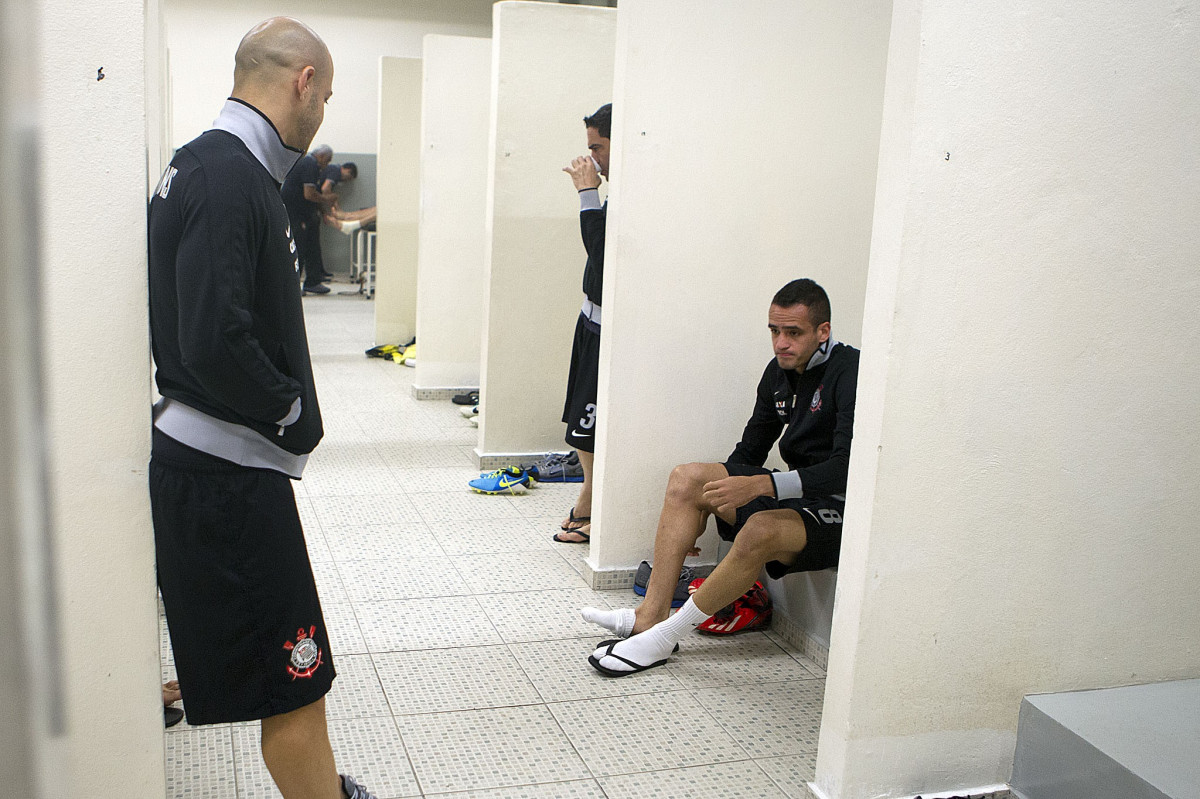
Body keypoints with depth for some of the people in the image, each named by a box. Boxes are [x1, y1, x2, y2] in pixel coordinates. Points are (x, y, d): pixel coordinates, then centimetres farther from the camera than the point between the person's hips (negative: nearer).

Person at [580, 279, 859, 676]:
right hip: (792, 494, 9)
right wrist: (716, 500, 14)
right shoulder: (780, 371, 8)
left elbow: (847, 467, -27)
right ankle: (650, 614, -14)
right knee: (687, 477, -6)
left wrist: (761, 485, -34)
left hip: (837, 509, -8)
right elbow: (751, 450, 19)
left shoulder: (849, 372, -16)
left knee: (761, 530, -37)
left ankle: (662, 637, -22)